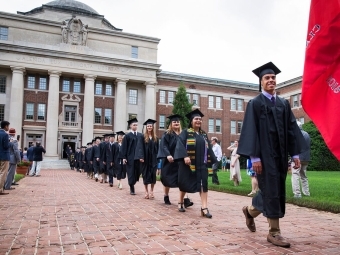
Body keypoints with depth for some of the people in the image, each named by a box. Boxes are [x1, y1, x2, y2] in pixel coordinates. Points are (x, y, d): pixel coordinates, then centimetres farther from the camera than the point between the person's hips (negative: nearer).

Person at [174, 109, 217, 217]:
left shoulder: (204, 134, 14)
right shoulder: (185, 132, -1)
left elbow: (209, 148, 15)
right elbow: (180, 145, -14)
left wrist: (212, 161, 9)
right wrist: (185, 156, -28)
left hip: (201, 164, 4)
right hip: (188, 163, -4)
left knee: (203, 184, -7)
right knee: (185, 183, 8)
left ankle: (204, 208, -9)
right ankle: (180, 202, 29)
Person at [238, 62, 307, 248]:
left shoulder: (284, 104, 13)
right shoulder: (255, 104, -3)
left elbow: (291, 128, 11)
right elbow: (251, 131, -10)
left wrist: (295, 153, 4)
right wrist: (254, 157, -17)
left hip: (280, 154, 6)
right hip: (265, 154, -6)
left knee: (277, 190, 11)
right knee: (271, 191, -5)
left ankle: (250, 211, 34)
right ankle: (274, 232, 7)